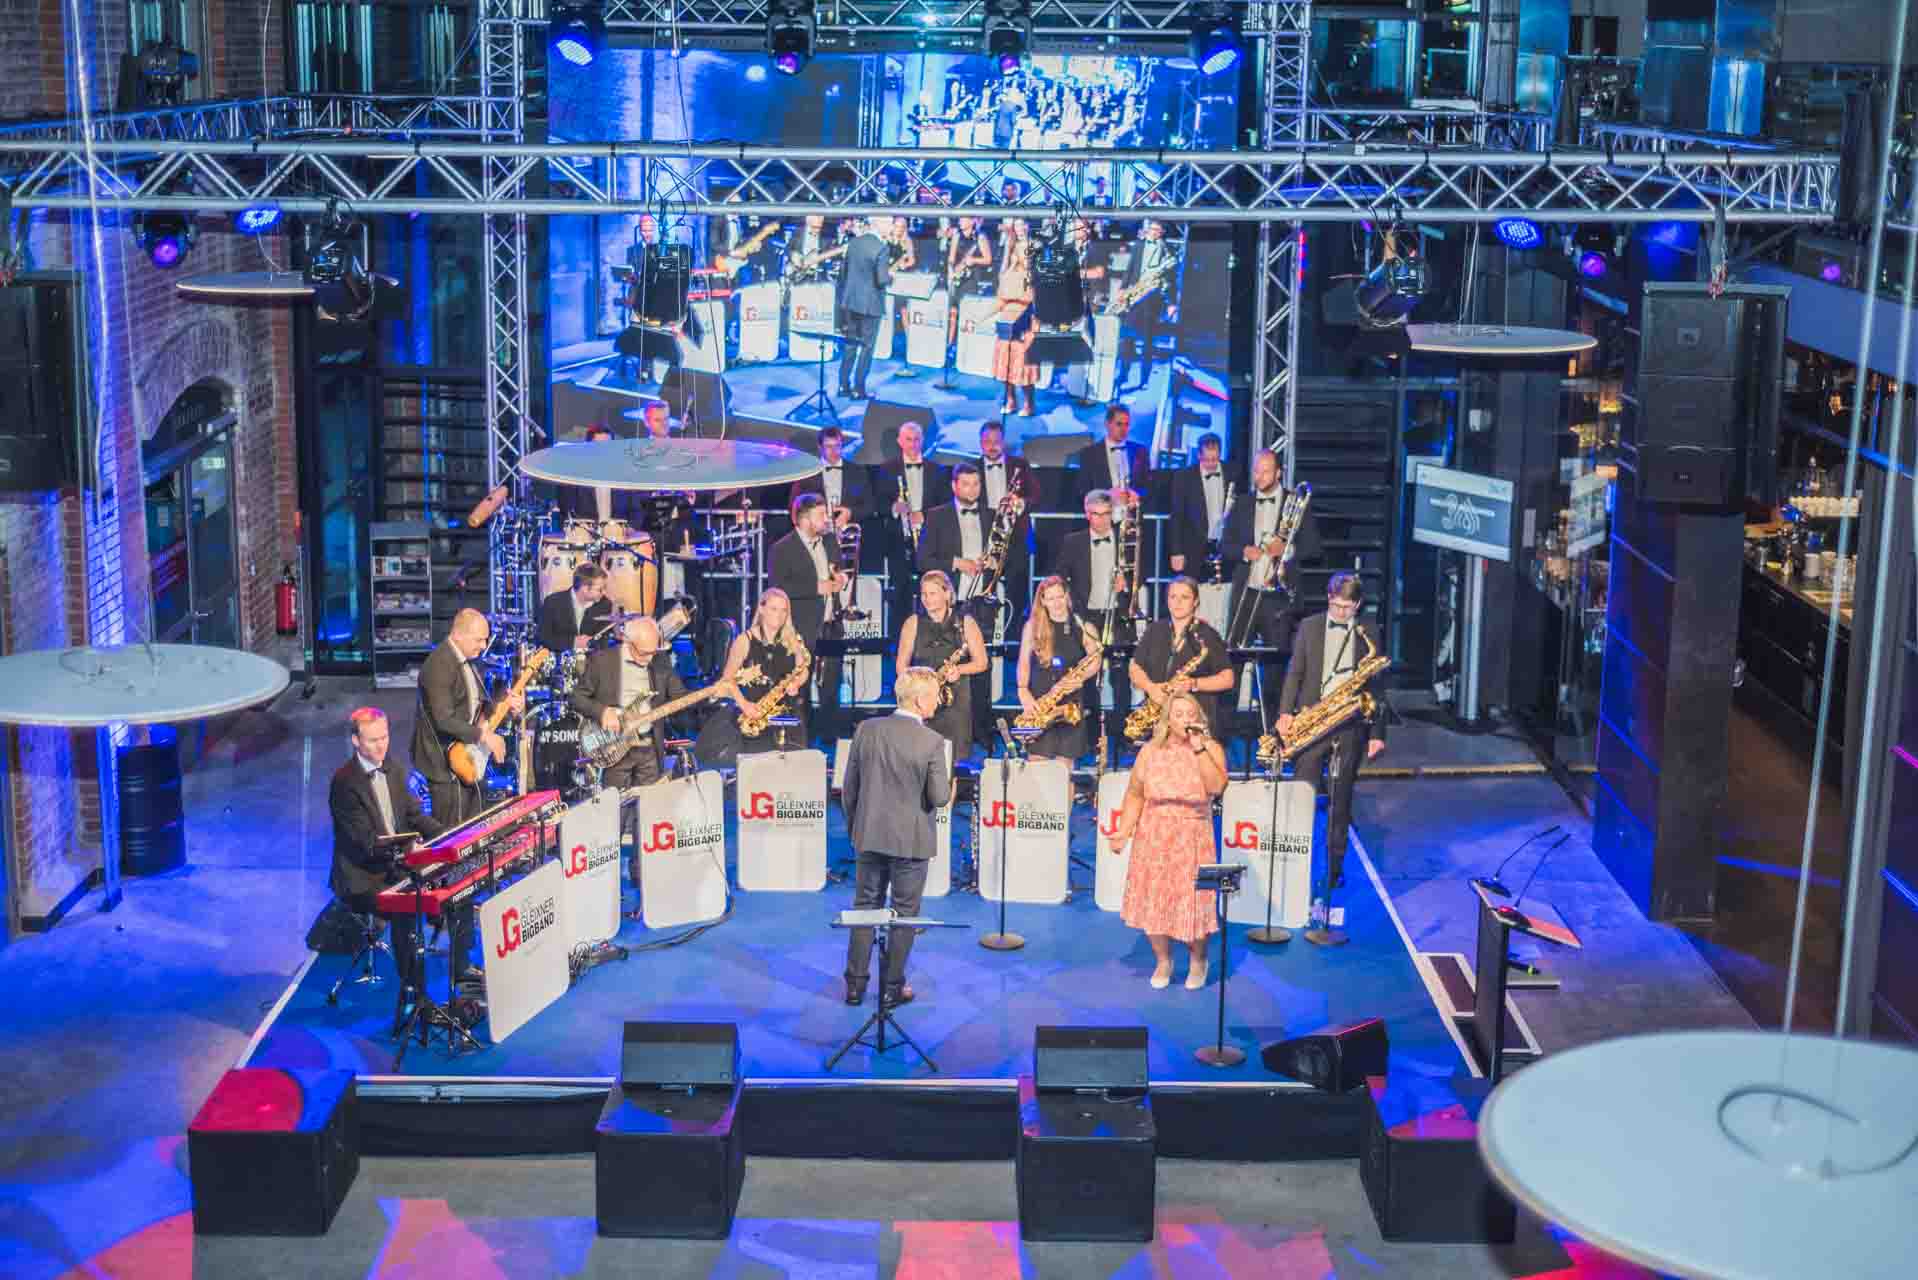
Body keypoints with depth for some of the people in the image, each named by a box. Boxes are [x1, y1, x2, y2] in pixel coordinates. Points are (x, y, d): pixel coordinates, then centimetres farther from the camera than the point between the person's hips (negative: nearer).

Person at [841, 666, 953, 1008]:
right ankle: (892, 988, 15)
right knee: (904, 914, 9)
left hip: (869, 835, 4)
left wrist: (853, 826, 15)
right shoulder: (931, 742, -16)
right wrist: (949, 784, 7)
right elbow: (940, 798, -15)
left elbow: (849, 787, 2)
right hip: (910, 839, -4)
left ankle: (855, 985, 18)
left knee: (865, 907, 15)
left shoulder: (867, 730, -4)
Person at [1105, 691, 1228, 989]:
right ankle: (1162, 961, 25)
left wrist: (1198, 748, -21)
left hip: (1192, 840, -2)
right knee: (1153, 901, 4)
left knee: (1191, 902, -2)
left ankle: (1197, 960, 24)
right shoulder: (1150, 751, 1)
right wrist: (1124, 831, -5)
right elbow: (1135, 795, 4)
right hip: (1152, 839, 2)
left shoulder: (1211, 748, -4)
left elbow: (1216, 786, -20)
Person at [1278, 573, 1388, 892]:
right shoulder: (1309, 626, 7)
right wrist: (1286, 713, -7)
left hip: (1350, 725, 0)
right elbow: (1294, 672, 5)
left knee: (1340, 801, 4)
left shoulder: (1369, 634, 5)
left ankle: (1334, 867, 11)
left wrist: (1377, 733, 2)